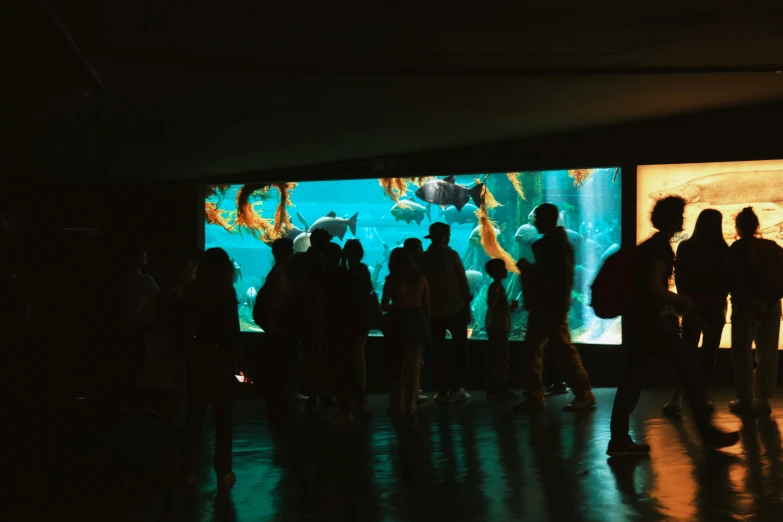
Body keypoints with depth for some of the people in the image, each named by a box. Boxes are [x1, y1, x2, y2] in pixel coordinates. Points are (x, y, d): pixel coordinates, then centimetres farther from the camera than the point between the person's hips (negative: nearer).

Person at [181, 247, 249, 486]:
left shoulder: (192, 291, 1)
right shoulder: (226, 291, -10)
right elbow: (232, 331, -12)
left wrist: (185, 358, 12)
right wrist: (241, 364, -8)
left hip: (196, 357, 3)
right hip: (220, 358, -3)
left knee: (194, 415, 10)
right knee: (223, 417, 6)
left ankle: (189, 470, 11)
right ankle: (223, 471, 6)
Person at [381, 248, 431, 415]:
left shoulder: (391, 280, -5)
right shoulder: (420, 279, 4)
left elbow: (384, 305, -8)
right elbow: (427, 305, 7)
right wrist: (427, 325, 15)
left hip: (399, 322, -2)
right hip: (417, 321, 3)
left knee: (396, 364, 7)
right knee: (414, 364, 10)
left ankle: (397, 405, 5)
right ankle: (410, 404, 13)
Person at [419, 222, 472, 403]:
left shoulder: (423, 259, 2)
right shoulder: (451, 255, -7)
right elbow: (463, 282, -6)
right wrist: (467, 307, 2)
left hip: (434, 311, 3)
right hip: (455, 309, -3)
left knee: (438, 351, 7)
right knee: (460, 348, 7)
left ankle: (442, 391, 4)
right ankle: (455, 388, 0)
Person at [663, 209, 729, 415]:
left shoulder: (685, 247, -2)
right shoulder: (723, 250, -8)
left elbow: (679, 277, 3)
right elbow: (728, 280, -2)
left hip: (692, 306, 1)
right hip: (715, 307, -1)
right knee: (709, 353, 9)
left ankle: (677, 398, -10)